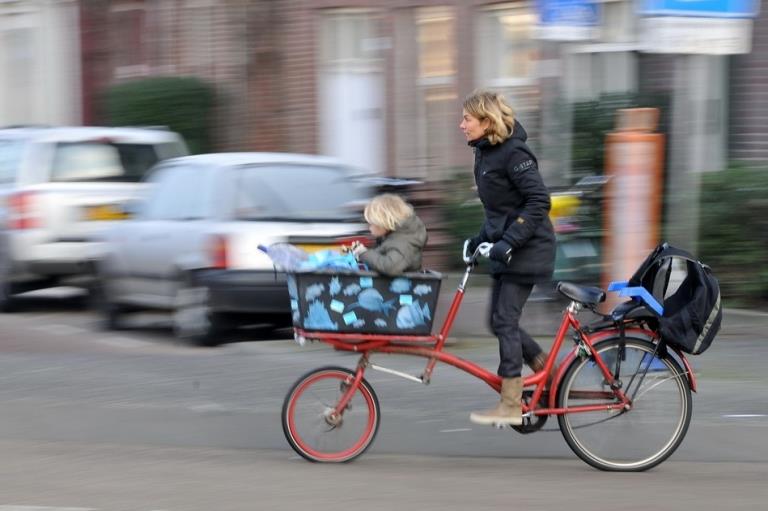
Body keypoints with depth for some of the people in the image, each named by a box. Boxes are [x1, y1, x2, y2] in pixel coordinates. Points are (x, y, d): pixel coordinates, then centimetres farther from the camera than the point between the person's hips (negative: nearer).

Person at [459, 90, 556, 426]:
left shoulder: (513, 153, -17)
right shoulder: (485, 153, 11)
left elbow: (539, 201, -22)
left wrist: (508, 242, -24)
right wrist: (482, 238, 11)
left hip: (527, 248, -9)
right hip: (505, 249, 9)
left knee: (505, 321, -9)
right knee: (500, 321, 9)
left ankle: (510, 405, -6)